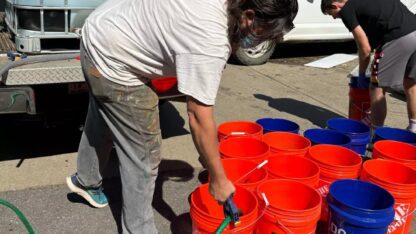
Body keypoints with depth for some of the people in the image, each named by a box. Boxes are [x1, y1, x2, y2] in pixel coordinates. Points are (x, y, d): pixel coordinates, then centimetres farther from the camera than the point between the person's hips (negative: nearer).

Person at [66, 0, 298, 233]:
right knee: (144, 154, -2)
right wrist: (218, 179, -19)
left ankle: (86, 181, 55)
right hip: (112, 61, -10)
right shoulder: (210, 40, -34)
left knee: (102, 124, 30)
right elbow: (200, 119, -30)